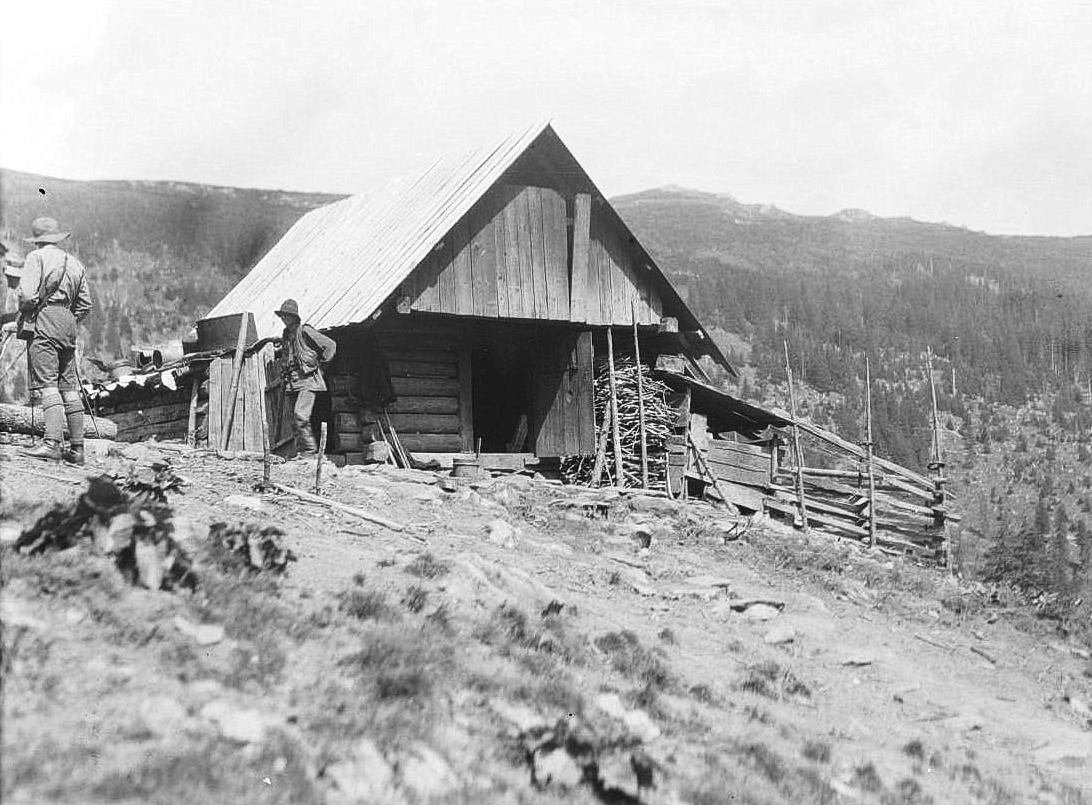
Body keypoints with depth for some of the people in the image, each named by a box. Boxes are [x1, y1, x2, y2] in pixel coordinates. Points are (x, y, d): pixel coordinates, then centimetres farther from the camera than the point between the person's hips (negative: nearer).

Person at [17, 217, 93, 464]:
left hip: (43, 321, -6)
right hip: (68, 324, 6)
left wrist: (24, 311, 8)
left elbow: (27, 294, -10)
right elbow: (85, 304, 16)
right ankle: (77, 448, 4)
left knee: (46, 384, -12)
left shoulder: (36, 257, 2)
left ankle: (52, 444, -23)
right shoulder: (75, 263, 20)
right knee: (69, 387, 6)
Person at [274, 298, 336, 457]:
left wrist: (319, 363, -1)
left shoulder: (305, 331, -7)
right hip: (291, 382, 8)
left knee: (300, 415, -20)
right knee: (295, 420, 5)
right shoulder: (285, 335, 15)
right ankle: (300, 451, 9)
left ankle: (310, 449, -14)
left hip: (308, 380, -8)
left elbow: (330, 345, -5)